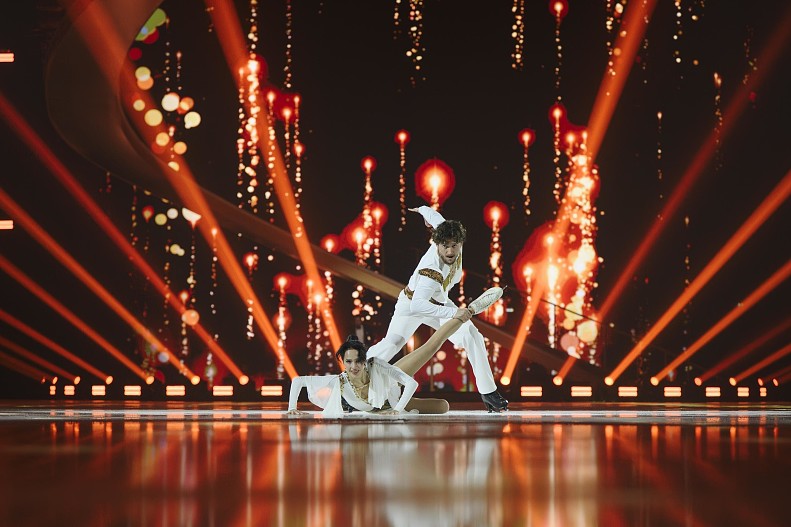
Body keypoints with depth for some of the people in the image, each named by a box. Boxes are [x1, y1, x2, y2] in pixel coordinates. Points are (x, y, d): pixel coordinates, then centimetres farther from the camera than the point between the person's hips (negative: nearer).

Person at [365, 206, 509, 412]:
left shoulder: (452, 238, -24)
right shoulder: (433, 272, -42)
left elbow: (433, 215, -4)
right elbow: (417, 305, -54)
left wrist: (424, 210, 20)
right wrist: (453, 313, -61)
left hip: (438, 303, 7)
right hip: (412, 302, -7)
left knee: (473, 337, -7)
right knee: (392, 343, -26)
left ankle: (488, 392, 0)